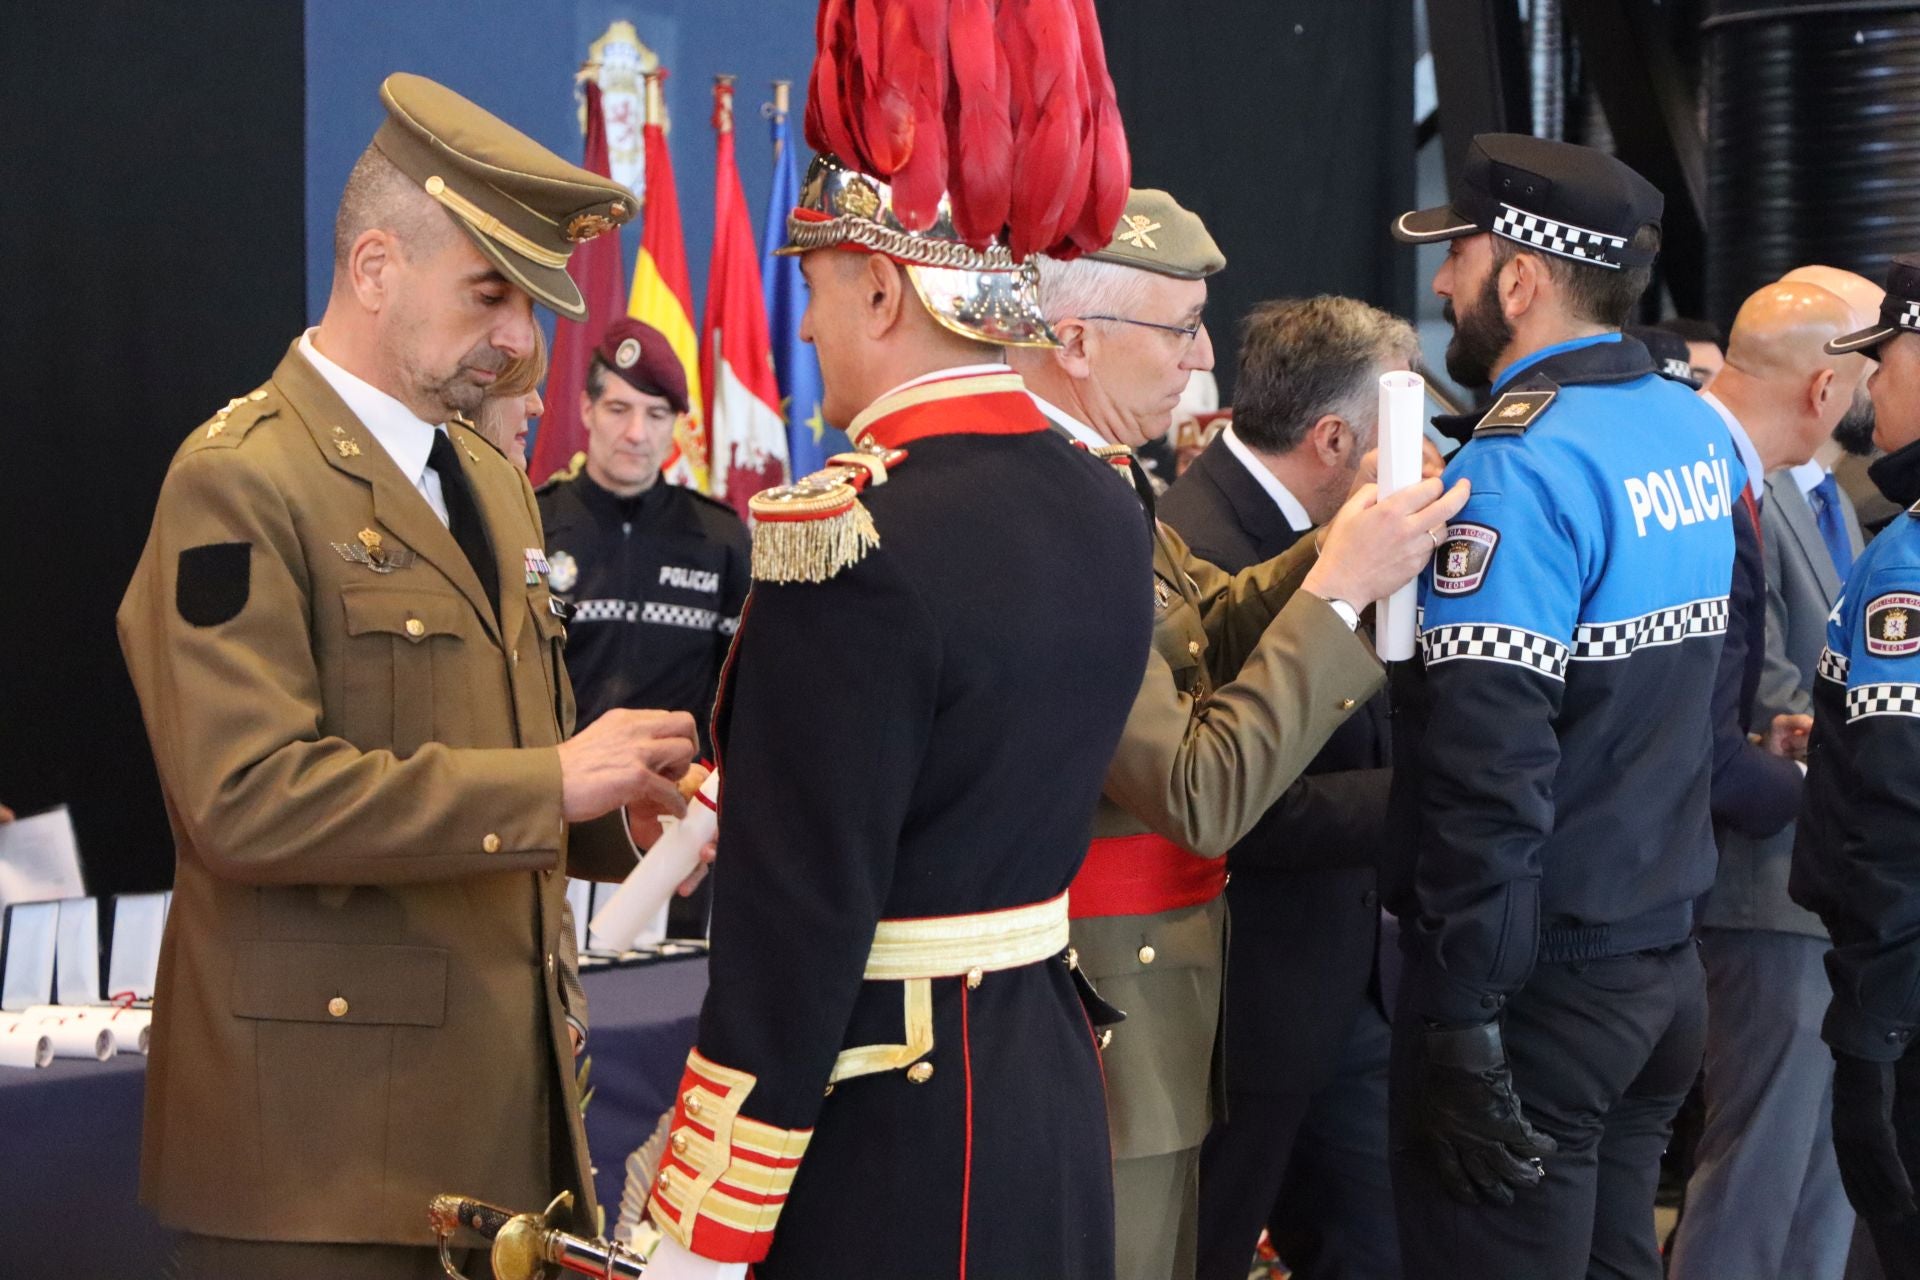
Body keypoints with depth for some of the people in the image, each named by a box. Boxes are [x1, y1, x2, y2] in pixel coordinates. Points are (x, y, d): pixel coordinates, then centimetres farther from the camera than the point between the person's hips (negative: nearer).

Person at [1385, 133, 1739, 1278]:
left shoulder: (1520, 464, -18)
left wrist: (1461, 1021, -21)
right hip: (1668, 957, 8)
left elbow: (1491, 769, -23)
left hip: (1545, 972, -8)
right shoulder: (1701, 432, 7)